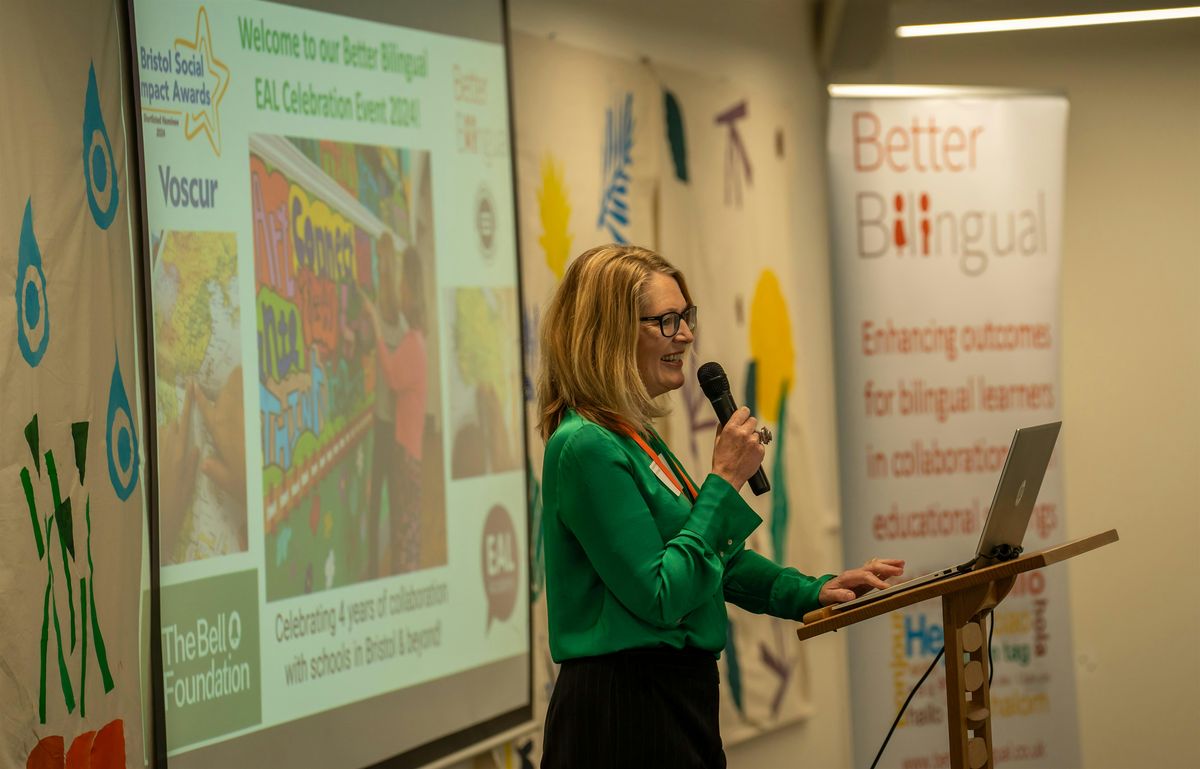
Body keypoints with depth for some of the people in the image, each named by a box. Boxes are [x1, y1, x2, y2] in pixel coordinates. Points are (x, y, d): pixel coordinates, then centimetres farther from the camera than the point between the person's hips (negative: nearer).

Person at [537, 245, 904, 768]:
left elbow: (713, 560, 21)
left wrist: (815, 591, 8)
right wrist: (725, 481, -16)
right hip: (624, 711, -10)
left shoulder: (637, 439, 14)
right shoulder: (585, 448, -17)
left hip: (678, 700, 10)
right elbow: (660, 597, -21)